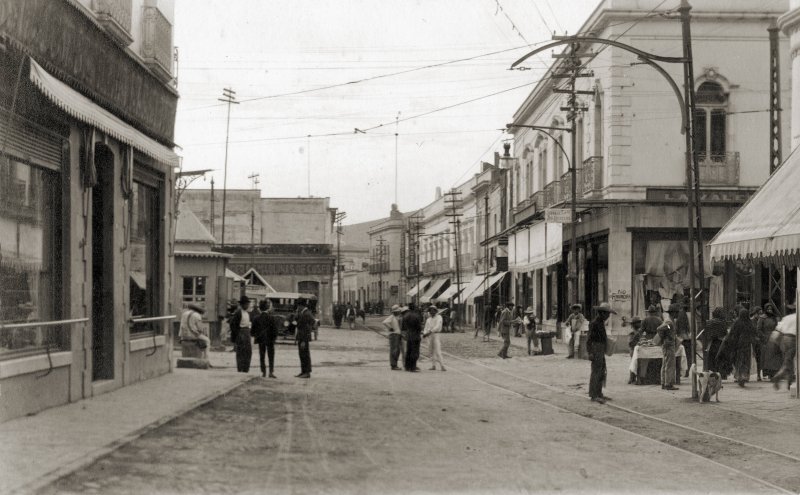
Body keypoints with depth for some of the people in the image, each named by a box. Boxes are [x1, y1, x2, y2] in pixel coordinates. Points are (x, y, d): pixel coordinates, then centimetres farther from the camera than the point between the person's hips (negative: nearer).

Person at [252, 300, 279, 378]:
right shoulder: (272, 317, -11)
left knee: (262, 357, 11)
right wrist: (274, 336, 0)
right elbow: (275, 328, -11)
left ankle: (263, 372, 10)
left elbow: (253, 330, 0)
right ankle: (271, 372, -8)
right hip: (270, 339, -2)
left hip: (260, 339, 2)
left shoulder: (256, 318, -4)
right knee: (271, 357, 2)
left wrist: (256, 336, 16)